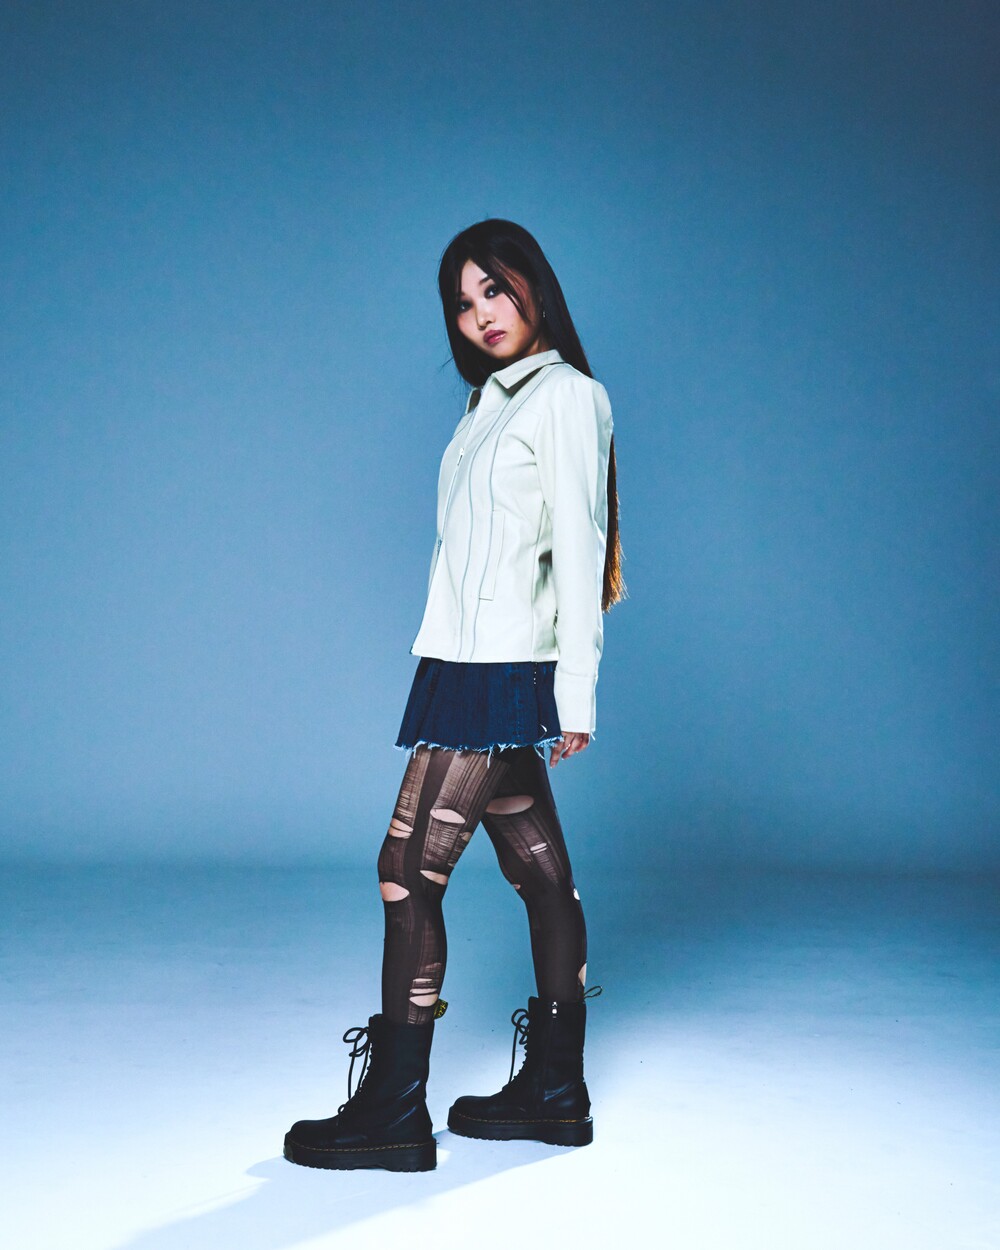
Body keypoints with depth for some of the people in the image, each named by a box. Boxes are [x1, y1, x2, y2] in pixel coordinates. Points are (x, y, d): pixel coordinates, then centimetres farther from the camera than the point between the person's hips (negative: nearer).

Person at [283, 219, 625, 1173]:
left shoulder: (567, 394, -5)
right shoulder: (492, 401, 18)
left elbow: (579, 546, -11)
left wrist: (575, 691, -15)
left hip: (504, 670, -8)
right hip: (471, 665, 8)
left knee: (408, 868, -8)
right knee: (539, 872, 10)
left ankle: (393, 1110, -3)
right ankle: (555, 1090, 17)